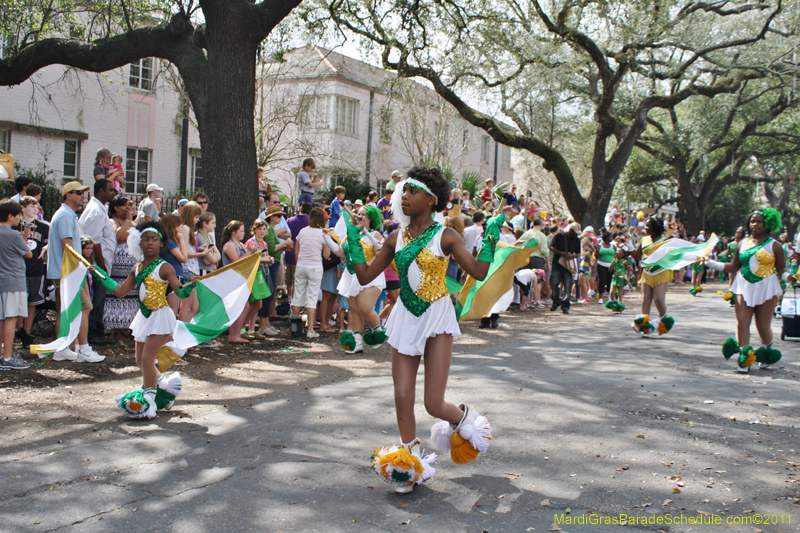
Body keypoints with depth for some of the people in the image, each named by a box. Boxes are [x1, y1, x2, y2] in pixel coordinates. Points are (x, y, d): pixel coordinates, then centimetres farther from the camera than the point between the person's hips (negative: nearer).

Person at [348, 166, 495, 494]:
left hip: (436, 319, -4)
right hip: (405, 319, 4)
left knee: (434, 405, -6)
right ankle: (410, 463, 21)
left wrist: (491, 239, -15)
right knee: (402, 397, 2)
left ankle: (462, 417, 30)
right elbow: (366, 276, 7)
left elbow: (478, 272, -11)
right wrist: (353, 242, 2)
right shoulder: (396, 238, 6)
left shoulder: (444, 236, -6)